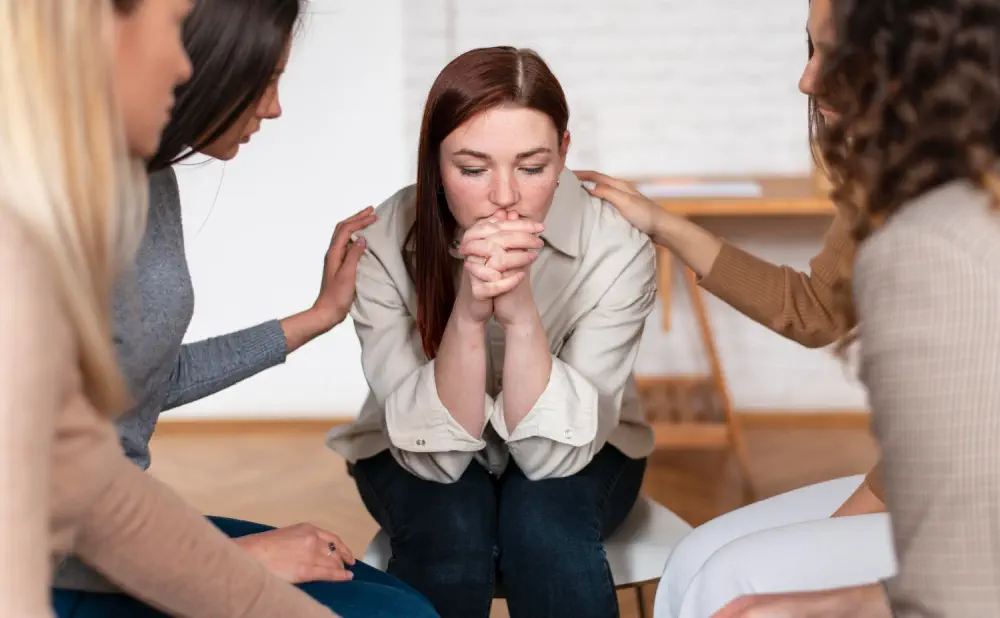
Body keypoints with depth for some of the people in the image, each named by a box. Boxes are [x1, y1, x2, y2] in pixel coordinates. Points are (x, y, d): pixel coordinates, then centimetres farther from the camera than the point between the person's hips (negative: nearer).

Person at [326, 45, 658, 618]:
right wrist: (468, 315, -42)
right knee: (450, 531, -31)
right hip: (418, 457, 0)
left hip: (574, 453, 0)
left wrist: (521, 314, -42)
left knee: (543, 524, -31)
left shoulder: (616, 248, -25)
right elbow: (436, 451, -26)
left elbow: (551, 452, -27)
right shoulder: (383, 244, -25)